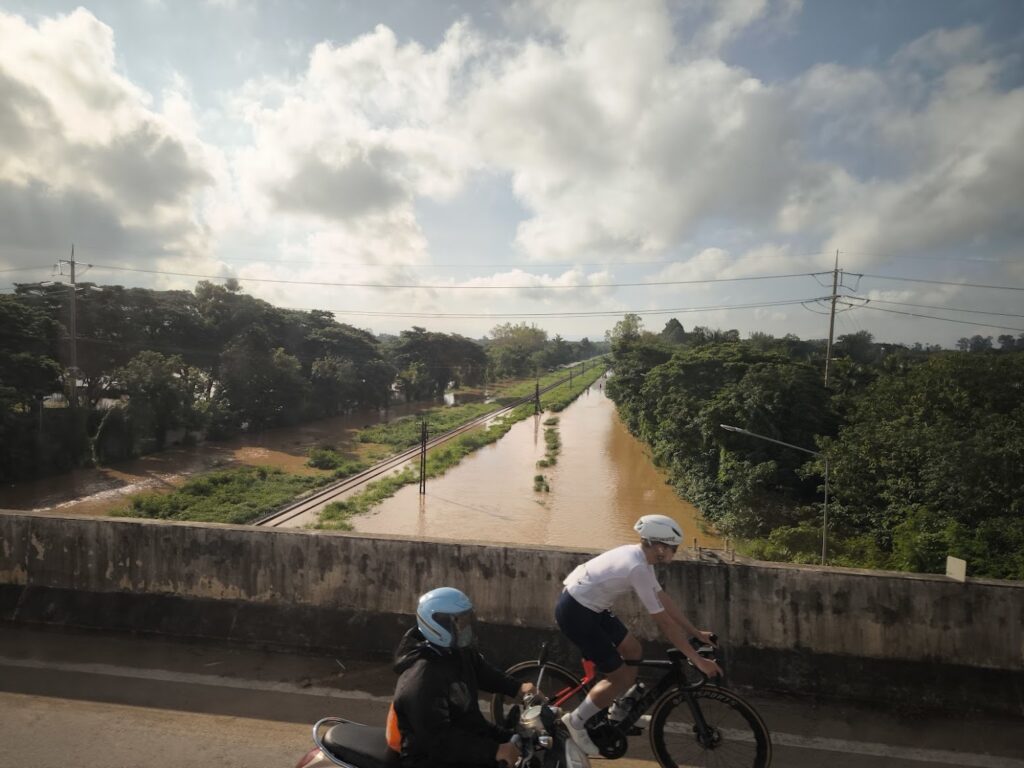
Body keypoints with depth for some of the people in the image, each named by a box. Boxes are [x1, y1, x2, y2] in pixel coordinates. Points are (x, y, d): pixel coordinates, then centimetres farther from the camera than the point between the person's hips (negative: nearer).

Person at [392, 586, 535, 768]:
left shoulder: (458, 650, -2)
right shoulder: (421, 680, -30)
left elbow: (481, 669, 16)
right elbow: (439, 739, -32)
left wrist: (517, 687, 4)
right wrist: (494, 751, -34)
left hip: (470, 732, 9)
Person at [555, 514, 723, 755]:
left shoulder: (638, 556, 3)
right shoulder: (638, 568, -25)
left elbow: (664, 600, 13)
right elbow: (664, 621, -21)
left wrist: (696, 632, 17)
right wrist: (697, 659, -14)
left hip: (588, 606, 10)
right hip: (575, 611, -10)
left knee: (633, 651, 17)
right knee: (622, 676, -3)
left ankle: (619, 712, 34)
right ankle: (576, 722, 12)